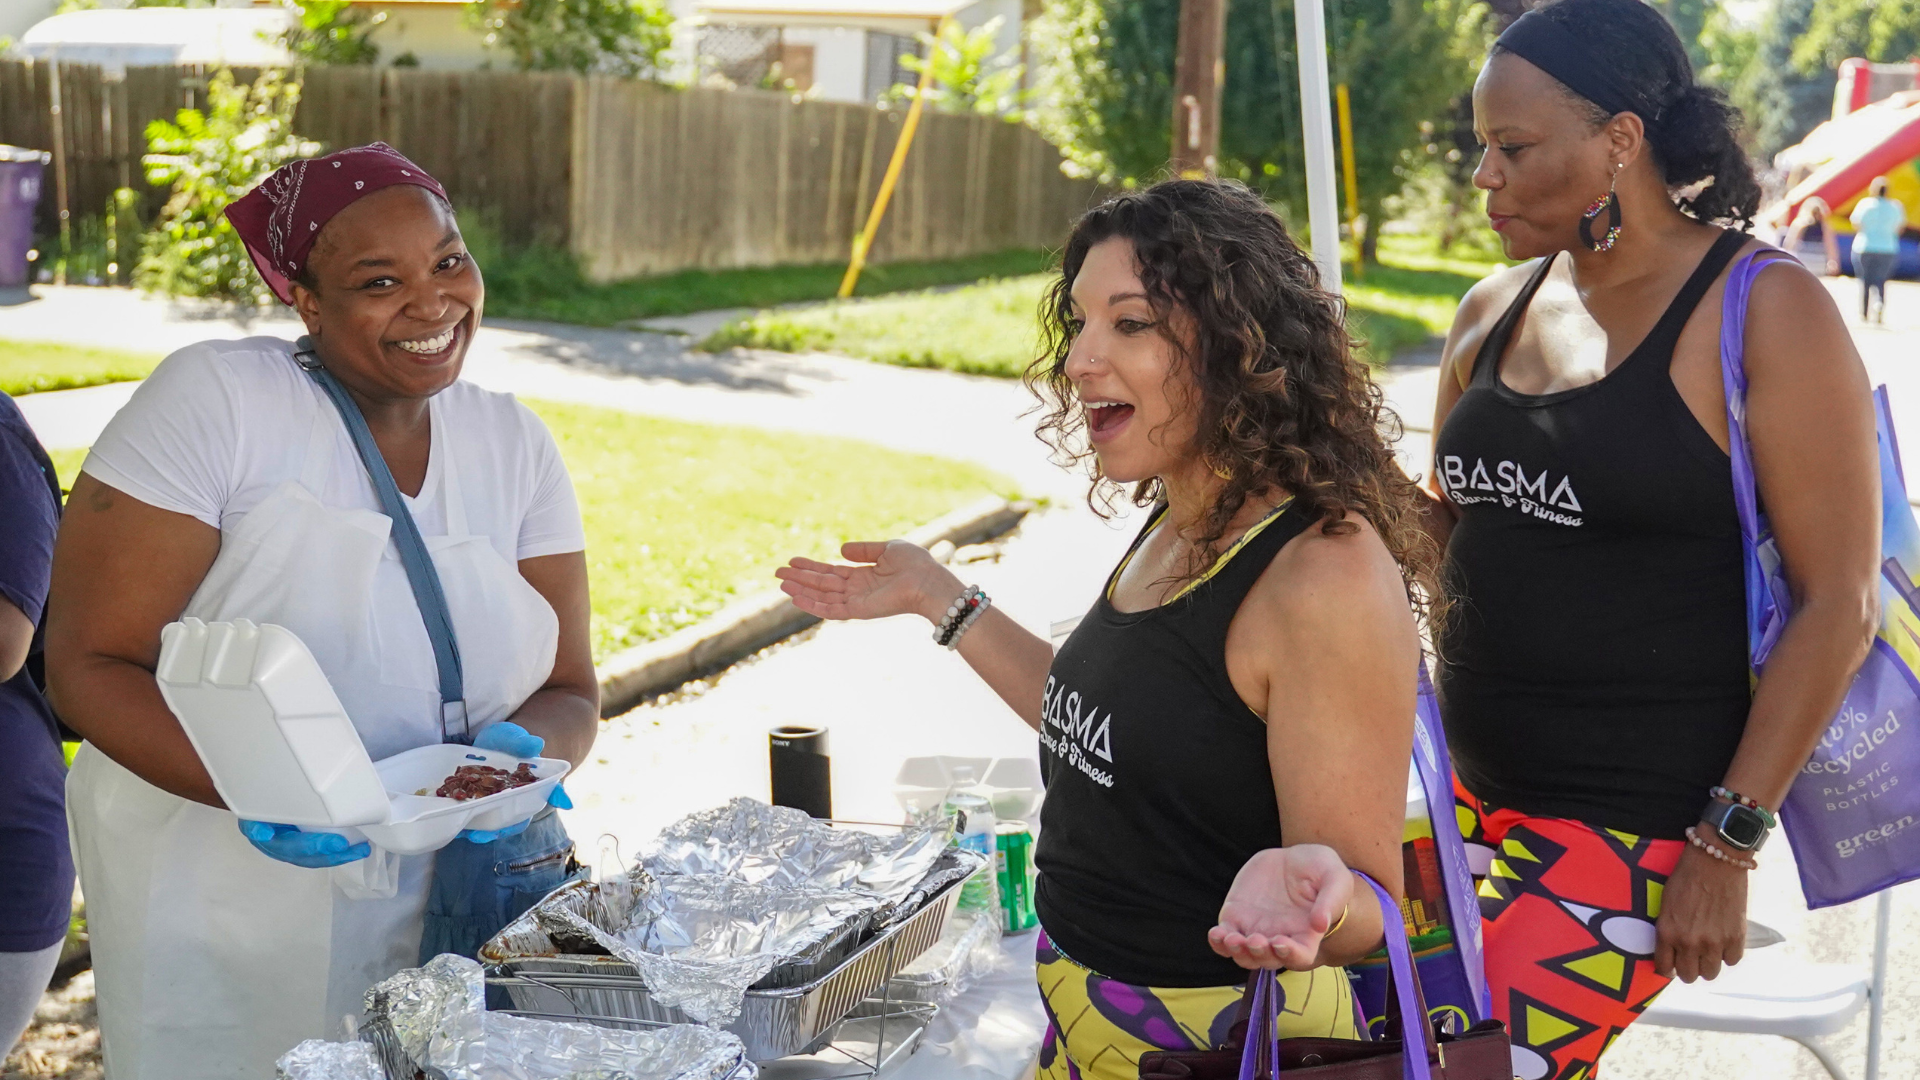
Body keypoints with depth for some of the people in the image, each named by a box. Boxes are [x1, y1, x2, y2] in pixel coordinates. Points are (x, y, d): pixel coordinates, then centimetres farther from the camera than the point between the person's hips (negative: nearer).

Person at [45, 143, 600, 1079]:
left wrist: (522, 753, -19)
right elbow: (87, 664, -13)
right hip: (223, 928, -3)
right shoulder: (214, 398, -12)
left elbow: (571, 693, 4)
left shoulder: (515, 446, 2)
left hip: (452, 915, 4)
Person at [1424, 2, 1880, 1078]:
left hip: (1638, 816, -6)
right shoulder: (1494, 311, 9)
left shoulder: (1766, 311, -9)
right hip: (1475, 784, 6)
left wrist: (1727, 846, -13)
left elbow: (1839, 602, -11)